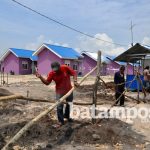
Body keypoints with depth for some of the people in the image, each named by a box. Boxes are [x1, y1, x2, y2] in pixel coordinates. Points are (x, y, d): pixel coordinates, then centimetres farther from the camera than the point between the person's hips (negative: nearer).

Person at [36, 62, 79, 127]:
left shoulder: (65, 68, -18)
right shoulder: (51, 74, -15)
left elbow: (74, 73, -9)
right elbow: (47, 82, -11)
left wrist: (75, 81, -24)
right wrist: (40, 77, -25)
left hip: (69, 90, 2)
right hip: (60, 92, -2)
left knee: (69, 104, 20)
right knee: (59, 107, -3)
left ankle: (67, 116, 47)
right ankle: (61, 121, 15)